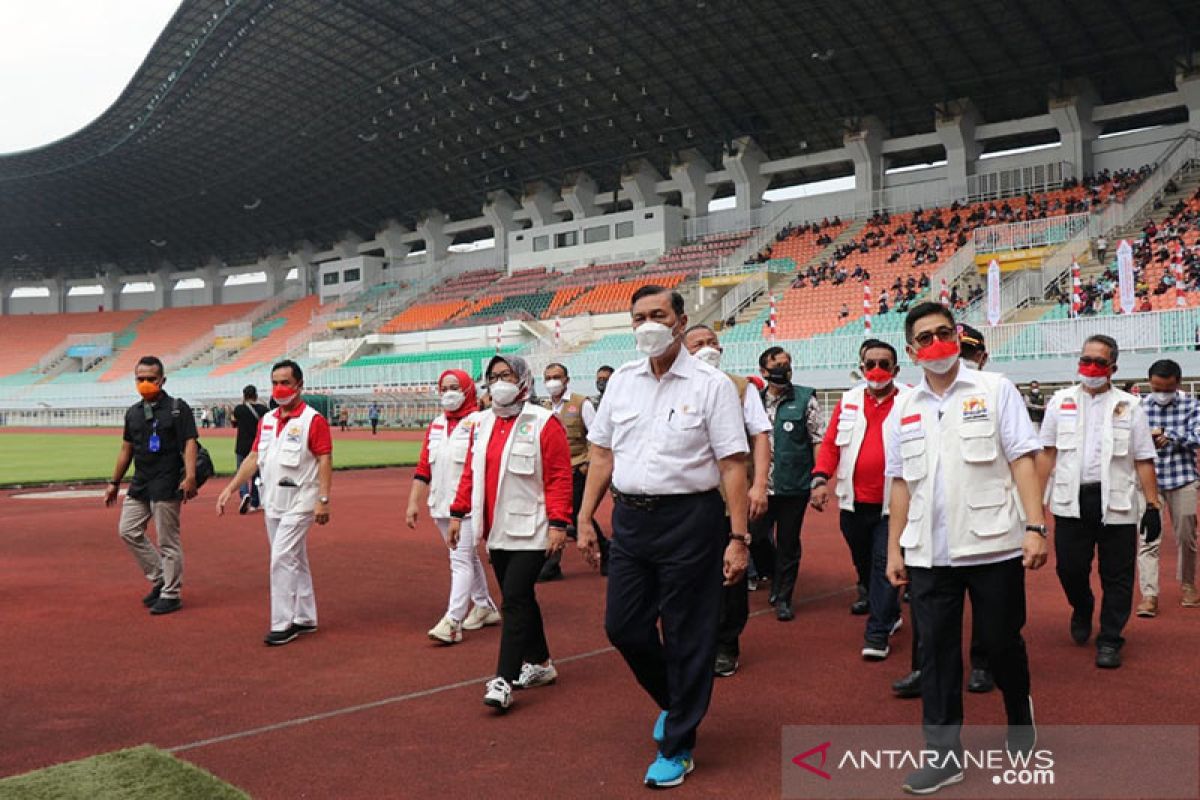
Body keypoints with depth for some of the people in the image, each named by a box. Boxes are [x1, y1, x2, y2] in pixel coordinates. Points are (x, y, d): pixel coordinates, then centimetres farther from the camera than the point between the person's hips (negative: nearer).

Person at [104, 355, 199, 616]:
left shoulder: (178, 408, -7)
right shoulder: (133, 412, 12)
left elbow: (190, 443, -16)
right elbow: (126, 449, 20)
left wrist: (190, 477, -29)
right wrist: (114, 483, 21)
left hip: (167, 486, -7)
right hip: (140, 484, 7)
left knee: (168, 541, -2)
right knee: (128, 531, 9)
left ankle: (171, 595, 10)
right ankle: (159, 579, 22)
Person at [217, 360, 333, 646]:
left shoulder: (313, 420, -10)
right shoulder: (267, 420, 12)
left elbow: (325, 461, -14)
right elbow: (253, 458, 14)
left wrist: (323, 500, -21)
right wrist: (230, 489, 7)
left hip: (299, 502, -7)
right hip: (272, 503, 7)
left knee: (281, 560, -10)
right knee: (294, 562, 14)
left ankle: (282, 625, -3)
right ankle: (305, 619, 24)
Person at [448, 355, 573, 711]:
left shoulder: (544, 424, -10)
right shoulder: (482, 424, 11)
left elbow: (559, 478, -13)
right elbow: (471, 472, 16)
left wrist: (558, 523, -17)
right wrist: (457, 512, 11)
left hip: (529, 532, -7)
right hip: (496, 531, 7)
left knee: (514, 601, -10)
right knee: (520, 599, 16)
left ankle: (504, 681, -6)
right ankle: (540, 663, 30)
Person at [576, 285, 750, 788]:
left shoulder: (711, 385, -7)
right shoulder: (621, 380, 8)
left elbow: (732, 466, -9)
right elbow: (602, 454, 12)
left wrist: (738, 538, -13)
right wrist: (585, 518, 8)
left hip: (689, 519, -5)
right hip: (630, 518, 5)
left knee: (687, 637, 4)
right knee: (623, 627, 10)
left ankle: (677, 747, 22)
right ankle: (673, 701, 39)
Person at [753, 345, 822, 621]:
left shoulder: (805, 399, -2)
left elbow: (818, 441, -2)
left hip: (794, 485, -2)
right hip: (761, 485, 3)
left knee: (788, 544, 5)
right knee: (755, 537, 3)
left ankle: (783, 598, 20)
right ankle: (775, 577, 32)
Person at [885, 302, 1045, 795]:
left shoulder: (995, 390, 0)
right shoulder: (903, 410, 8)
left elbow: (1022, 459, -5)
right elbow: (900, 483, 11)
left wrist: (1035, 526, -13)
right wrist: (894, 549, 9)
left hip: (993, 544, -2)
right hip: (928, 552, 3)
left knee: (1002, 642, 10)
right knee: (936, 652, 4)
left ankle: (1020, 718, 38)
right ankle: (944, 752, 14)